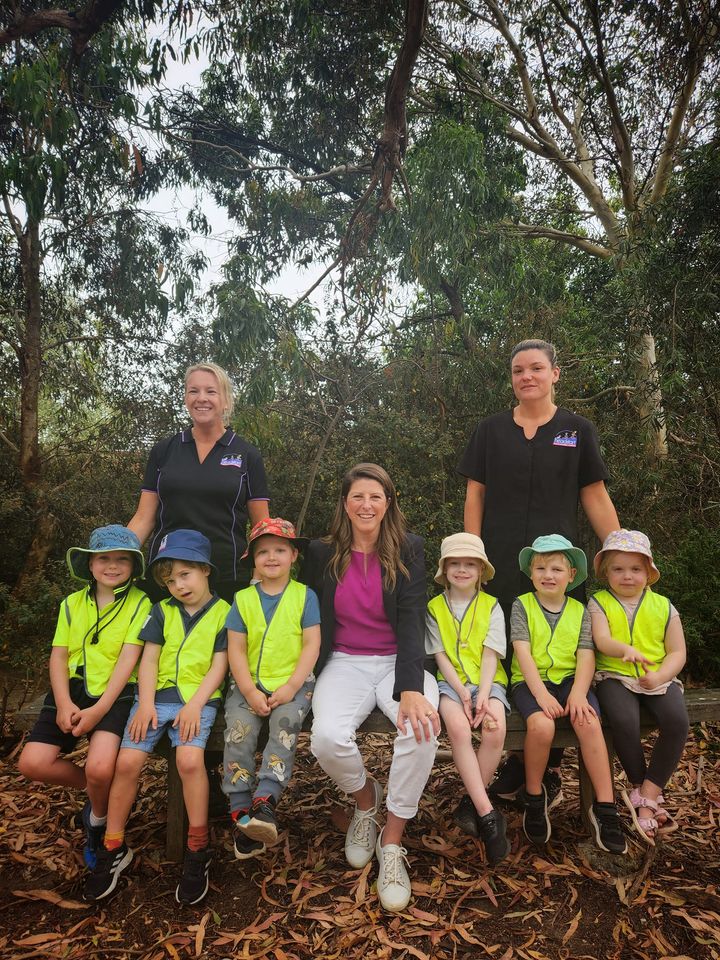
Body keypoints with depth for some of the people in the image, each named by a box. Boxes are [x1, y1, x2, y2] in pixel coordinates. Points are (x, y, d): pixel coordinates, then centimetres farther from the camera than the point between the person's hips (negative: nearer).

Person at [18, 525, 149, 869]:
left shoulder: (140, 603, -4)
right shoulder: (72, 603, 11)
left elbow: (128, 658, -10)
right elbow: (58, 656, 6)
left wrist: (99, 710, -18)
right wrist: (63, 704, -10)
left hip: (116, 693, -5)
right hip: (74, 689, 5)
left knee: (100, 769, -24)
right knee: (32, 763, -11)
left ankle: (98, 823, 13)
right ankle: (101, 788, 17)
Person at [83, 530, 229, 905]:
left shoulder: (223, 613, 1)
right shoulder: (162, 611, 13)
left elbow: (219, 665, -4)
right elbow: (149, 659, 7)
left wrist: (195, 705, -14)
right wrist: (145, 704, -6)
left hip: (198, 697, -4)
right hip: (157, 694, 4)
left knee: (190, 759, -26)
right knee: (127, 761, -12)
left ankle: (197, 850, -7)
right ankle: (113, 849, 10)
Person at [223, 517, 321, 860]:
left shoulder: (305, 596, 3)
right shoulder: (243, 599, 8)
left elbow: (312, 645, -3)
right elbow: (236, 649, 2)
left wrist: (291, 687, -14)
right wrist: (250, 692, -11)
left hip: (292, 682, -1)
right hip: (249, 684, 2)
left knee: (285, 723, -29)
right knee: (239, 727, -23)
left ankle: (264, 802, -30)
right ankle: (241, 812, -16)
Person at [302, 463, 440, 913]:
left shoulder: (408, 550, -2)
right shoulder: (322, 553, 3)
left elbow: (411, 619, -13)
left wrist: (411, 689, -25)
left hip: (399, 661, -1)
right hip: (345, 663, 1)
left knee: (422, 728, -31)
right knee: (327, 736, -28)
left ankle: (392, 843, -6)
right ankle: (365, 800, 9)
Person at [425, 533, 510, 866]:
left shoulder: (491, 606, 5)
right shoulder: (435, 607, 6)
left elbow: (490, 654, -3)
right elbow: (440, 655, 0)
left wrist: (483, 695, -16)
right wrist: (462, 692, -14)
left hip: (487, 681, 0)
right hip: (451, 682, 0)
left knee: (495, 729, -29)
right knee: (458, 728, -31)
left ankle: (472, 804, -7)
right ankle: (487, 813, -24)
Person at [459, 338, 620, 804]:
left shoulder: (577, 430, 6)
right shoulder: (491, 430, 7)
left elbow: (595, 497, 5)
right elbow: (475, 494, 6)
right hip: (501, 565, 1)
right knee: (506, 659, 5)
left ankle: (550, 766, 21)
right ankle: (515, 758, 22)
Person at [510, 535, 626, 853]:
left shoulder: (579, 611, 9)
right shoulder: (522, 605, 1)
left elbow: (586, 656, 0)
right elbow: (523, 652, -8)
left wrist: (578, 693, -17)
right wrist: (541, 694, -19)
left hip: (569, 679, 3)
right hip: (530, 681, -2)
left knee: (589, 723, -26)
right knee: (541, 724, -30)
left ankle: (604, 808, -13)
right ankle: (534, 797, -3)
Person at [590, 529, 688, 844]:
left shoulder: (663, 606, 8)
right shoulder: (599, 602, 2)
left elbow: (677, 652, 5)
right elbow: (602, 640, -13)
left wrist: (659, 676, -14)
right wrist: (626, 650, -35)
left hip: (658, 677, 2)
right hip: (615, 676, -2)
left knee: (677, 721, -26)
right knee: (625, 721, -30)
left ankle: (647, 794, -10)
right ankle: (642, 790, -5)